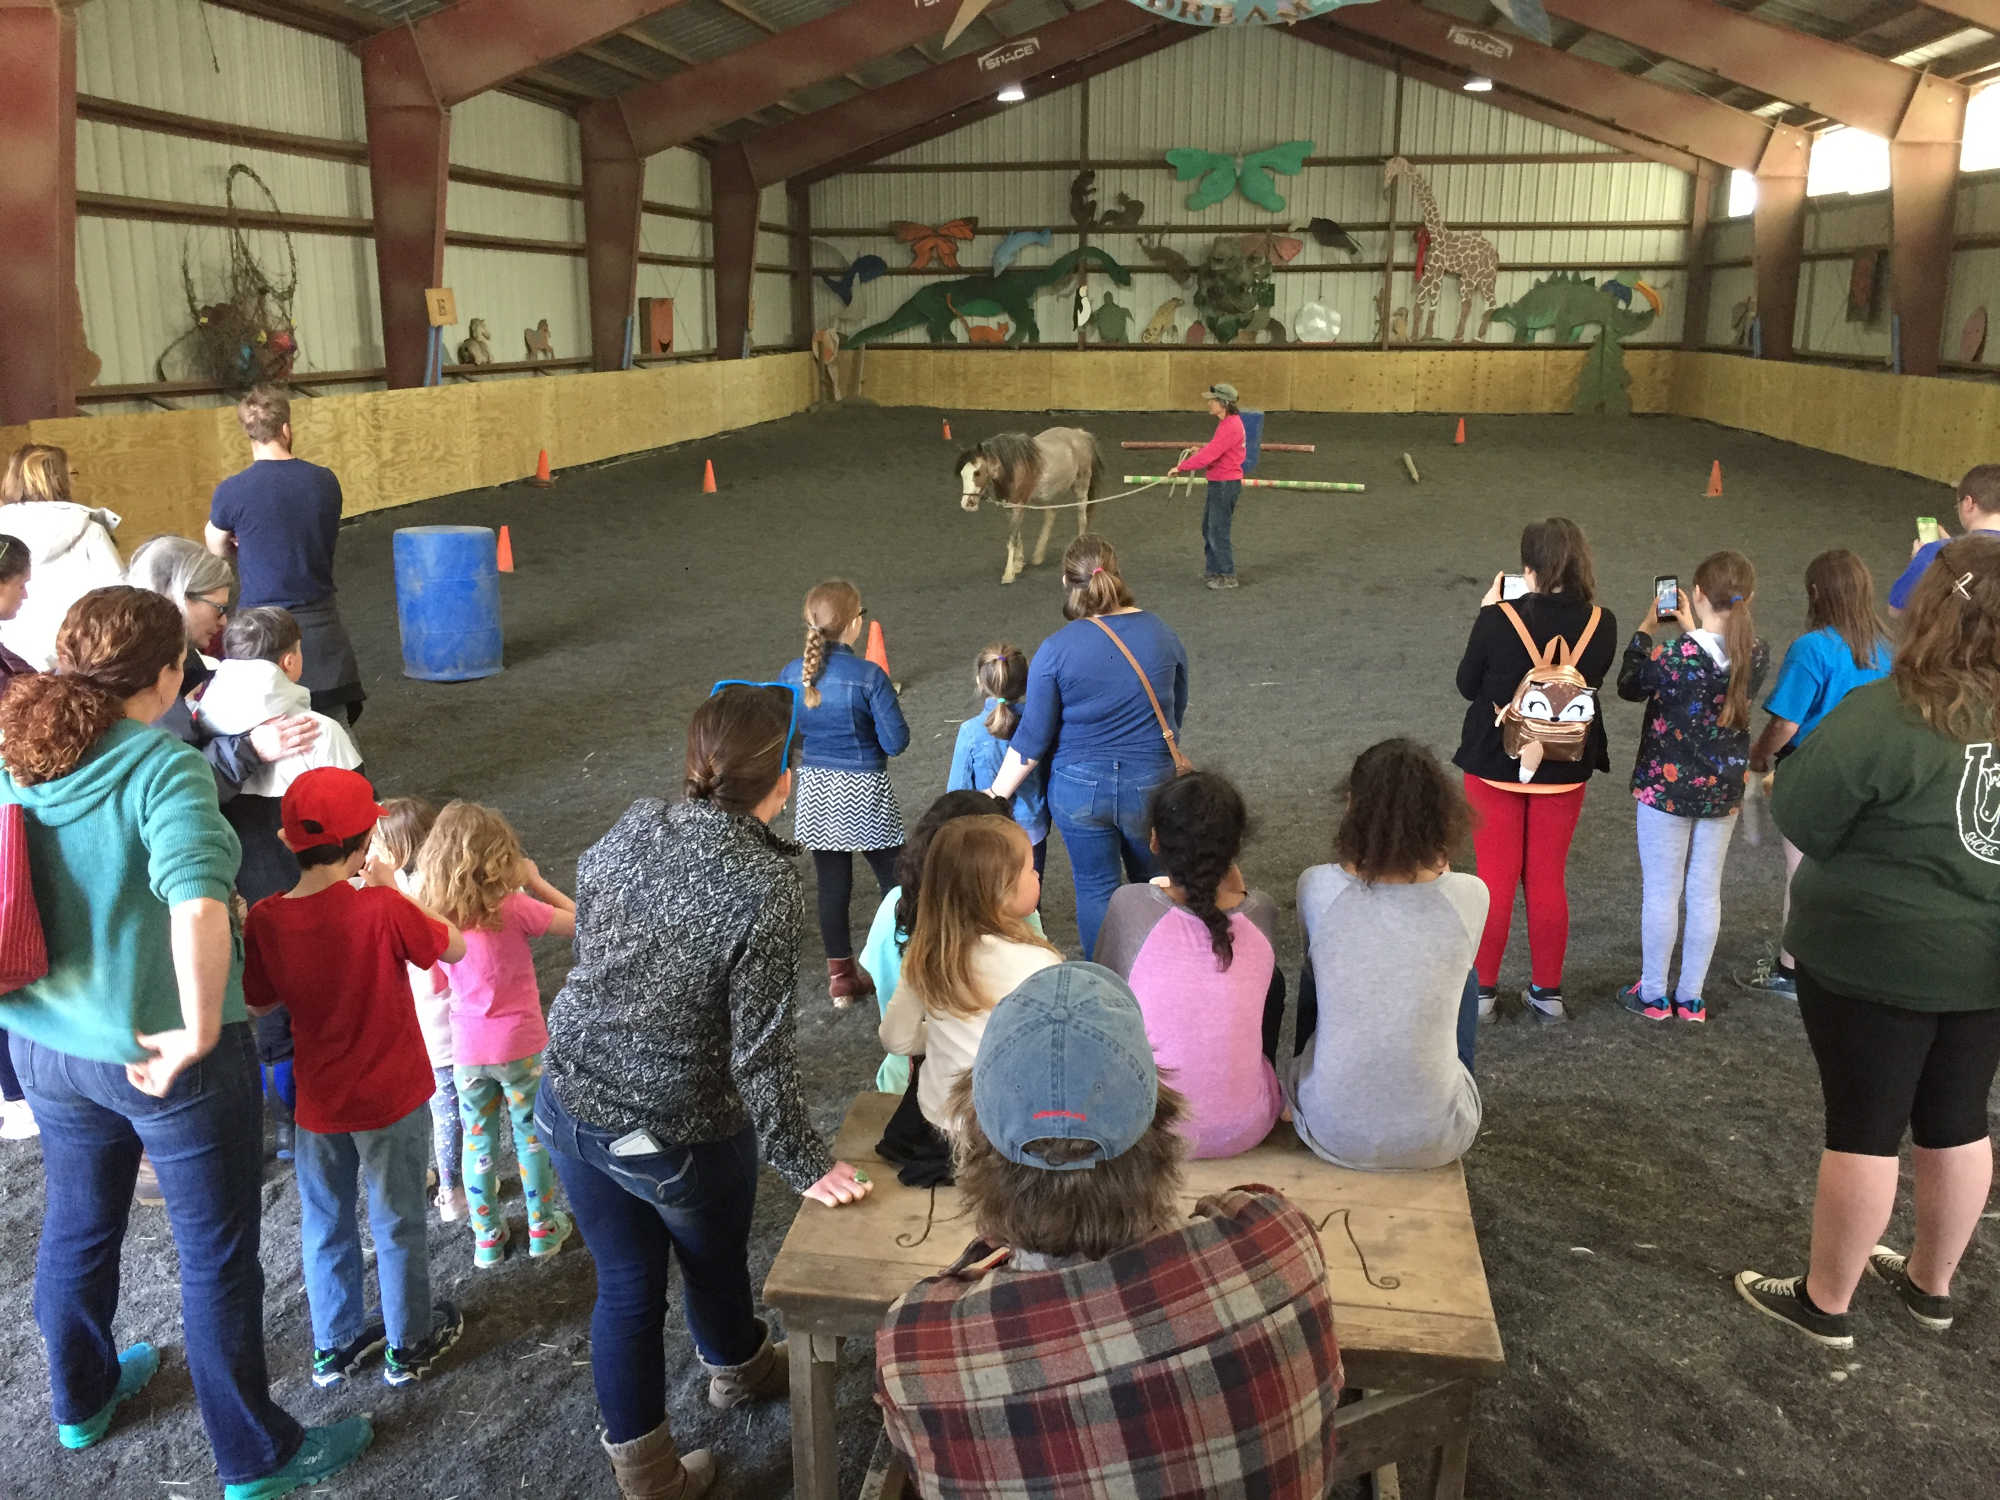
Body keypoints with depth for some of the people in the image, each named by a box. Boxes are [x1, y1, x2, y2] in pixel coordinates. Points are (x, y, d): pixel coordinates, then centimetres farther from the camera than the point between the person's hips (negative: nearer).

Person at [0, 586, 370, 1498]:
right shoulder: (163, 768, -23)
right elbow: (197, 907, -38)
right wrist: (199, 1033, -28)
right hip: (160, 1055, -7)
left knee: (76, 1226, 28)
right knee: (217, 1256, 10)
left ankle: (80, 1400, 52)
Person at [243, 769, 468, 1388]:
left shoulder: (264, 920, -14)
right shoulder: (382, 909, -26)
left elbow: (260, 1002, 1)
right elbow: (455, 948, -9)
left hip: (318, 1104, 3)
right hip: (392, 1103, -3)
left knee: (325, 1228, 22)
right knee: (398, 1227, 16)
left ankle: (334, 1346, 38)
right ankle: (407, 1346, 33)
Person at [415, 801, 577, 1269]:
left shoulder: (432, 913, -9)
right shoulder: (511, 907, -21)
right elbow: (576, 922, -13)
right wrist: (535, 882, -5)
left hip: (467, 1048, 3)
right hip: (519, 1044, -3)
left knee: (477, 1139, 17)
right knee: (531, 1135, 15)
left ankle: (487, 1236, 28)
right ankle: (542, 1228, 28)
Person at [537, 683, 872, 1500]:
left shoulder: (634, 826, -9)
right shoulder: (766, 885, -26)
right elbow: (759, 1050, -22)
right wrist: (806, 1164, -10)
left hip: (571, 1101, 4)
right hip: (678, 1133, -4)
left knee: (625, 1284, 20)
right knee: (715, 1262, 27)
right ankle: (737, 1368, 57)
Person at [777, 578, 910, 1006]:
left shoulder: (791, 676, -6)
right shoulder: (869, 677, -20)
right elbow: (896, 742, -16)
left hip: (816, 793, 4)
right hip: (865, 793, -4)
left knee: (832, 887, 13)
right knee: (894, 880, 12)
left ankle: (840, 976, 23)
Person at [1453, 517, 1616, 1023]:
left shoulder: (1499, 619, -21)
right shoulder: (1600, 624, -12)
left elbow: (1467, 685, -8)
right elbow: (1590, 684, 4)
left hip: (1497, 765, -2)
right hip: (1565, 770, 2)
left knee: (1495, 880, 11)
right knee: (1548, 879, 16)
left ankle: (1482, 989, 21)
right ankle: (1548, 991, 27)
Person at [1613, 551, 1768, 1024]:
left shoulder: (1674, 658, -23)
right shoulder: (1757, 656, -9)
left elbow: (1629, 687, -5)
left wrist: (1645, 629, 4)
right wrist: (1691, 629, 14)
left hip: (1667, 786, -4)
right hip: (1723, 788, 4)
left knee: (1661, 892, 8)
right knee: (1706, 892, 14)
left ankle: (1653, 995, 19)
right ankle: (1692, 997, 24)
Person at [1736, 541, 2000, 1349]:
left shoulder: (1889, 714, -20)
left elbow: (1799, 819, -15)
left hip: (1879, 958, -6)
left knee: (1865, 1127, 5)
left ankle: (1825, 1303, 19)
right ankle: (1931, 1283, 36)